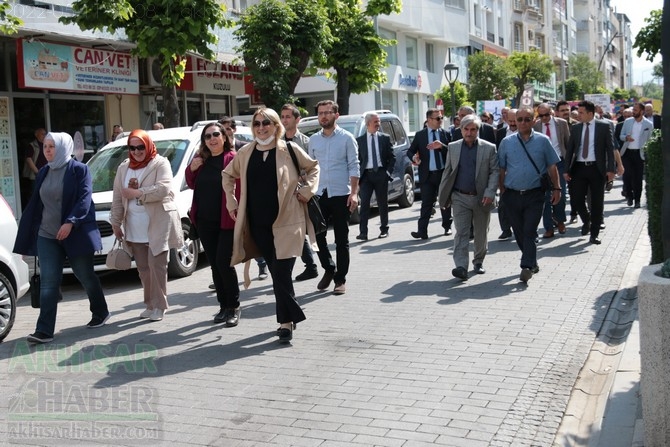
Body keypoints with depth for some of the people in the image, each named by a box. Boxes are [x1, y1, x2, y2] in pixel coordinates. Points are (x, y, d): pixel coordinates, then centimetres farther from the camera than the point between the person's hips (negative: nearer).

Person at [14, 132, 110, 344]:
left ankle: (100, 312, 32)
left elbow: (84, 199, -15)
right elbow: (35, 204, 14)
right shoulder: (43, 173, 11)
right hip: (47, 236, 4)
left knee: (86, 277, 10)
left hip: (76, 235, -4)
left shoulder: (79, 170, -6)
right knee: (48, 283, -3)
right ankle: (44, 330, -4)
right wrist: (27, 239, 12)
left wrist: (70, 222, -28)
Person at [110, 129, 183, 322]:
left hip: (158, 225, -5)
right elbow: (117, 197, 13)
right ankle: (150, 304, 21)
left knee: (156, 266, -5)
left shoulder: (160, 164, -3)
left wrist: (136, 193, -15)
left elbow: (163, 189, -19)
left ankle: (159, 306, 5)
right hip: (134, 229, 5)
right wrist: (116, 222, 9)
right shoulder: (123, 168, 14)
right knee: (143, 268, 10)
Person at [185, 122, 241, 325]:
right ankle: (224, 306, 21)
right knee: (215, 264, 11)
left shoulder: (233, 158, -8)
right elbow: (192, 185, 20)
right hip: (205, 221, 6)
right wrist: (191, 169, 0)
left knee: (223, 263, -9)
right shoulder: (201, 159, 11)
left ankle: (234, 307, 5)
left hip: (226, 221, -6)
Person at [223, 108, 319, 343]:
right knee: (276, 272, 11)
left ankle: (286, 322, 0)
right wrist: (231, 201, 16)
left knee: (281, 273, -10)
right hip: (258, 224, 4)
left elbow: (313, 167, 12)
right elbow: (228, 175, 23)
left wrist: (307, 189, -1)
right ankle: (290, 317, 25)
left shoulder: (288, 150, -3)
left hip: (286, 222, -4)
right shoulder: (245, 153, 6)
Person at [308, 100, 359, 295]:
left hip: (341, 195, -3)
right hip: (319, 195, 4)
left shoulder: (346, 138, -2)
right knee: (318, 235, 4)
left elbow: (354, 167, -5)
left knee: (341, 240, 3)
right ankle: (329, 269, 26)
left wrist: (354, 193, -13)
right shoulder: (313, 140, 9)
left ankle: (340, 279, 11)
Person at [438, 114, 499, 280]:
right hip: (460, 197, 0)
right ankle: (461, 266, -14)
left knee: (481, 233, 13)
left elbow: (494, 172, -4)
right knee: (461, 233, -8)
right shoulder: (453, 147, 5)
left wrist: (490, 192, -16)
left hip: (481, 198, 0)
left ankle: (479, 261, 32)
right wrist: (442, 195, 5)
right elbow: (447, 172, 9)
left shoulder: (489, 148, -1)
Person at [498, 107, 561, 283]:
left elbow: (552, 167, 5)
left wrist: (556, 188, 2)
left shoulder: (542, 141, 1)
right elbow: (502, 169, 9)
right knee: (519, 233, 10)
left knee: (529, 232, -10)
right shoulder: (507, 142, 5)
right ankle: (532, 262, 26)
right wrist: (501, 190, 4)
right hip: (512, 195, 3)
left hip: (534, 195, -2)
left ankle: (527, 267, -9)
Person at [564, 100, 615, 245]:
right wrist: (567, 169, 2)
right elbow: (570, 149, 9)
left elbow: (610, 148, -1)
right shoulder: (576, 128, 8)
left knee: (597, 202, 2)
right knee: (577, 200, -2)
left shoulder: (604, 127, 0)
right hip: (579, 168, 2)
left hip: (596, 168, -2)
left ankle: (594, 234, 11)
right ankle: (586, 221, 29)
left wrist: (610, 169, -9)